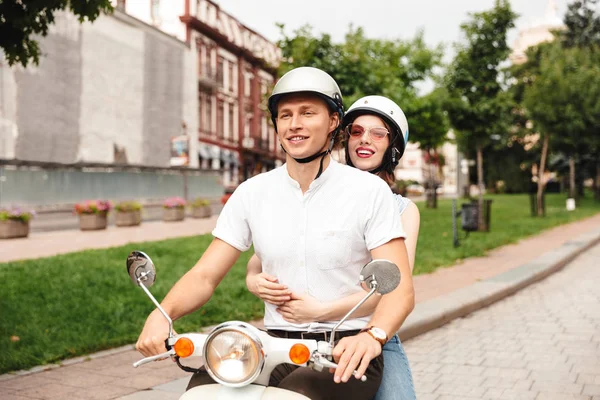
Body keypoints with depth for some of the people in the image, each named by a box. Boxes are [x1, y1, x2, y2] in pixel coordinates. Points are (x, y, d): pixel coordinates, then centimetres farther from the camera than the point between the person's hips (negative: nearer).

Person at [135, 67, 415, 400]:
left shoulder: (370, 191, -3)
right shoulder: (252, 193, 7)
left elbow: (400, 288, -10)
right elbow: (204, 275, 3)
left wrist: (372, 336, -31)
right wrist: (161, 314, -17)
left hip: (345, 352, -2)